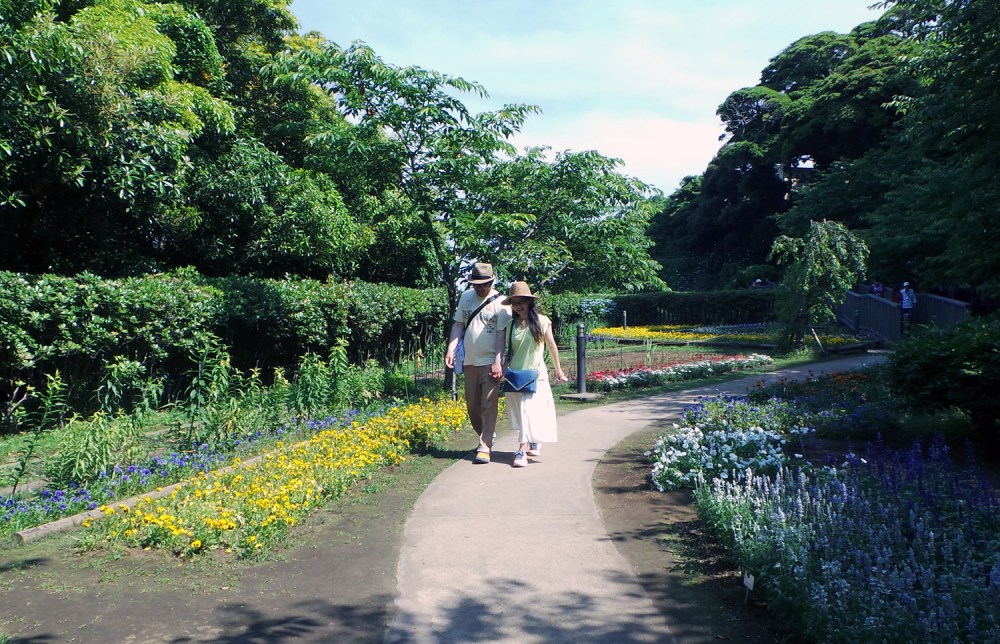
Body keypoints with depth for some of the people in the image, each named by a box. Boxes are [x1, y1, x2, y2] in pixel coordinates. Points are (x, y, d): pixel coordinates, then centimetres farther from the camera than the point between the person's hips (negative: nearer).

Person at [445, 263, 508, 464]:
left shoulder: (500, 302, -8)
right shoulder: (466, 297, 8)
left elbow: (504, 334, -12)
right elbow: (458, 325, 13)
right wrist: (450, 349, 2)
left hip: (490, 362, -6)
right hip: (470, 362, 6)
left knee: (488, 405, -7)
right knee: (472, 405, 13)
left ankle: (485, 447, -3)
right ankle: (487, 436, 33)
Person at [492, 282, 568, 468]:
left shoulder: (542, 321, -4)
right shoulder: (510, 323, 2)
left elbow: (551, 346, 3)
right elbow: (501, 345, -4)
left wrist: (558, 370, 9)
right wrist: (497, 363, -23)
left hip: (536, 374, -3)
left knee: (529, 410, -11)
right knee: (519, 411, 9)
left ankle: (522, 450, -11)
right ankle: (535, 443, 29)